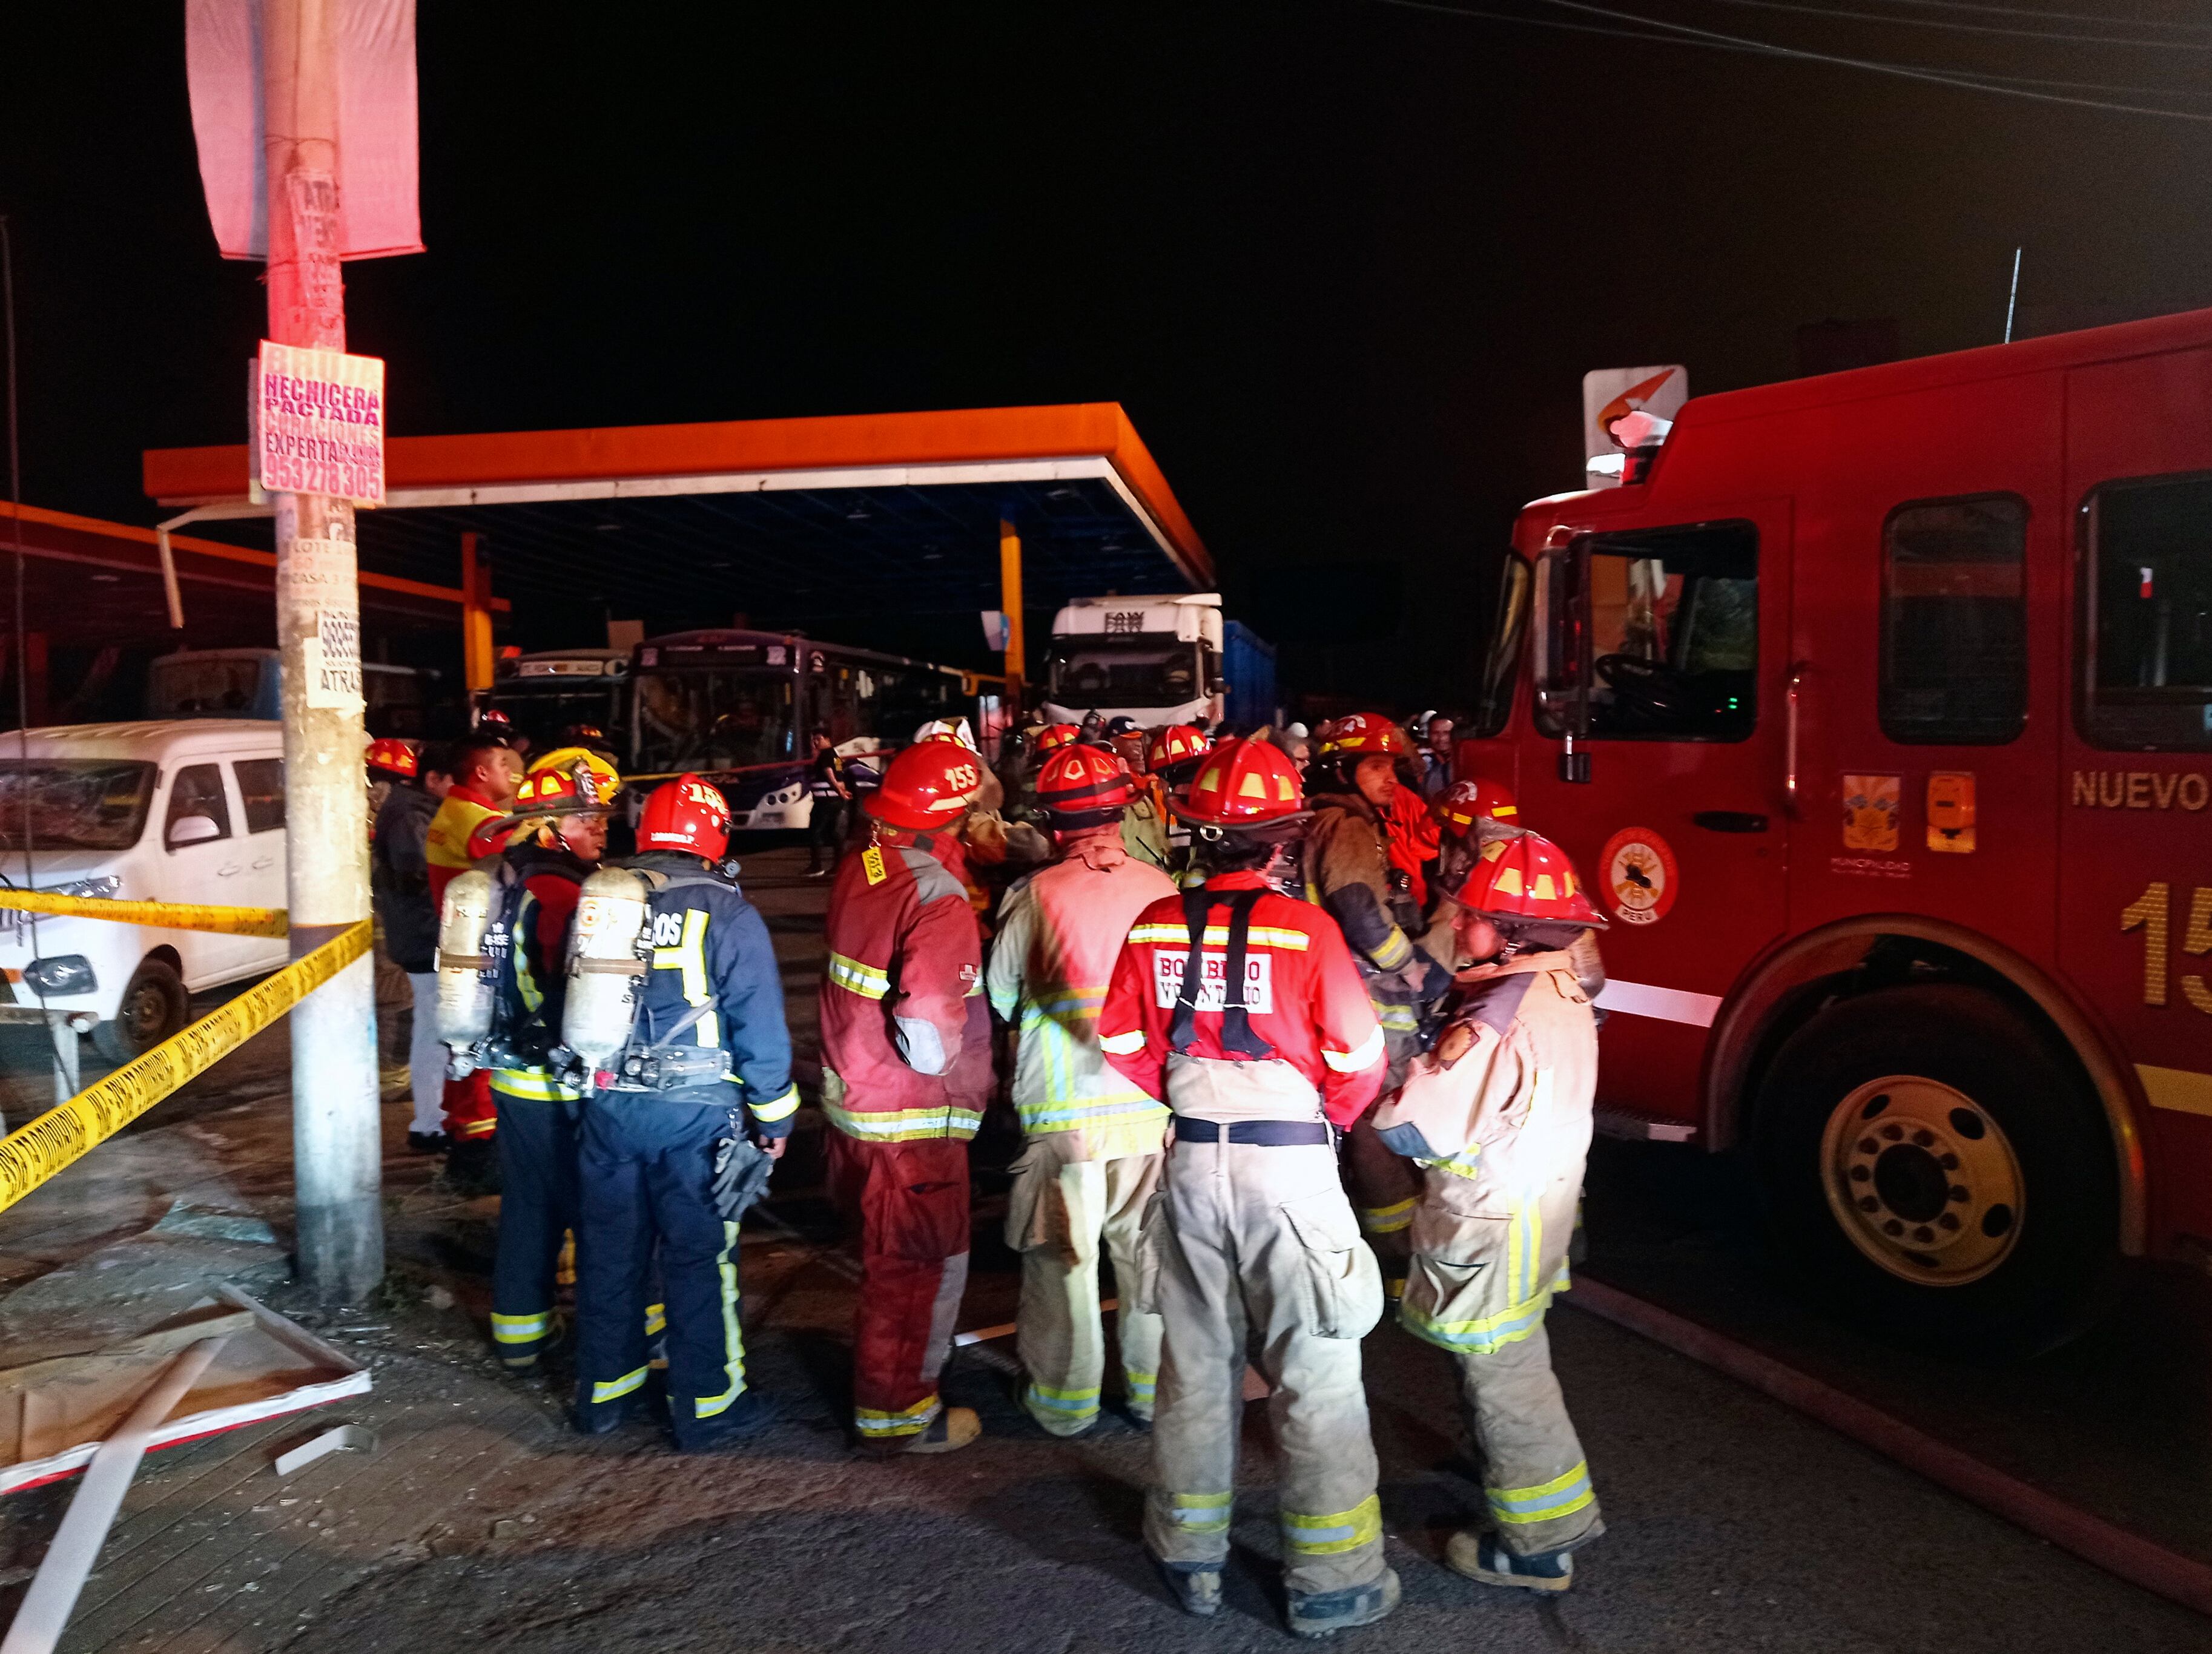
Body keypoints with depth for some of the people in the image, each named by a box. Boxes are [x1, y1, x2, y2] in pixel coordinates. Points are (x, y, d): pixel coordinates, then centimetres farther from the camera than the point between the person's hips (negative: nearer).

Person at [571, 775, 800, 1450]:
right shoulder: (728, 915, -10)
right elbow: (760, 1026, -11)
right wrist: (774, 1117, -1)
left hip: (607, 1106, 5)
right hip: (695, 1114, -4)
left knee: (609, 1249, 16)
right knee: (698, 1257, 5)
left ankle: (605, 1393, 30)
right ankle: (707, 1408, 16)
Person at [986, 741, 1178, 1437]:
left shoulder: (1036, 896, -9)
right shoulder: (1160, 888, -5)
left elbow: (999, 993, 2)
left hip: (1062, 1109, -2)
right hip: (1151, 1099, 2)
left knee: (1063, 1254, 11)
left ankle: (1065, 1399, 23)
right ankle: (1155, 1387, 28)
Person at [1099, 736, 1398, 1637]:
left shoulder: (1155, 928, -4)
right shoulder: (1305, 930, -15)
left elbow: (1124, 1042, 5)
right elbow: (1360, 1060, -11)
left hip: (1192, 1162, 4)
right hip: (1289, 1169, -4)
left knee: (1196, 1364, 18)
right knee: (1315, 1375, 9)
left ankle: (1191, 1558, 32)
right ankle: (1332, 1580, 19)